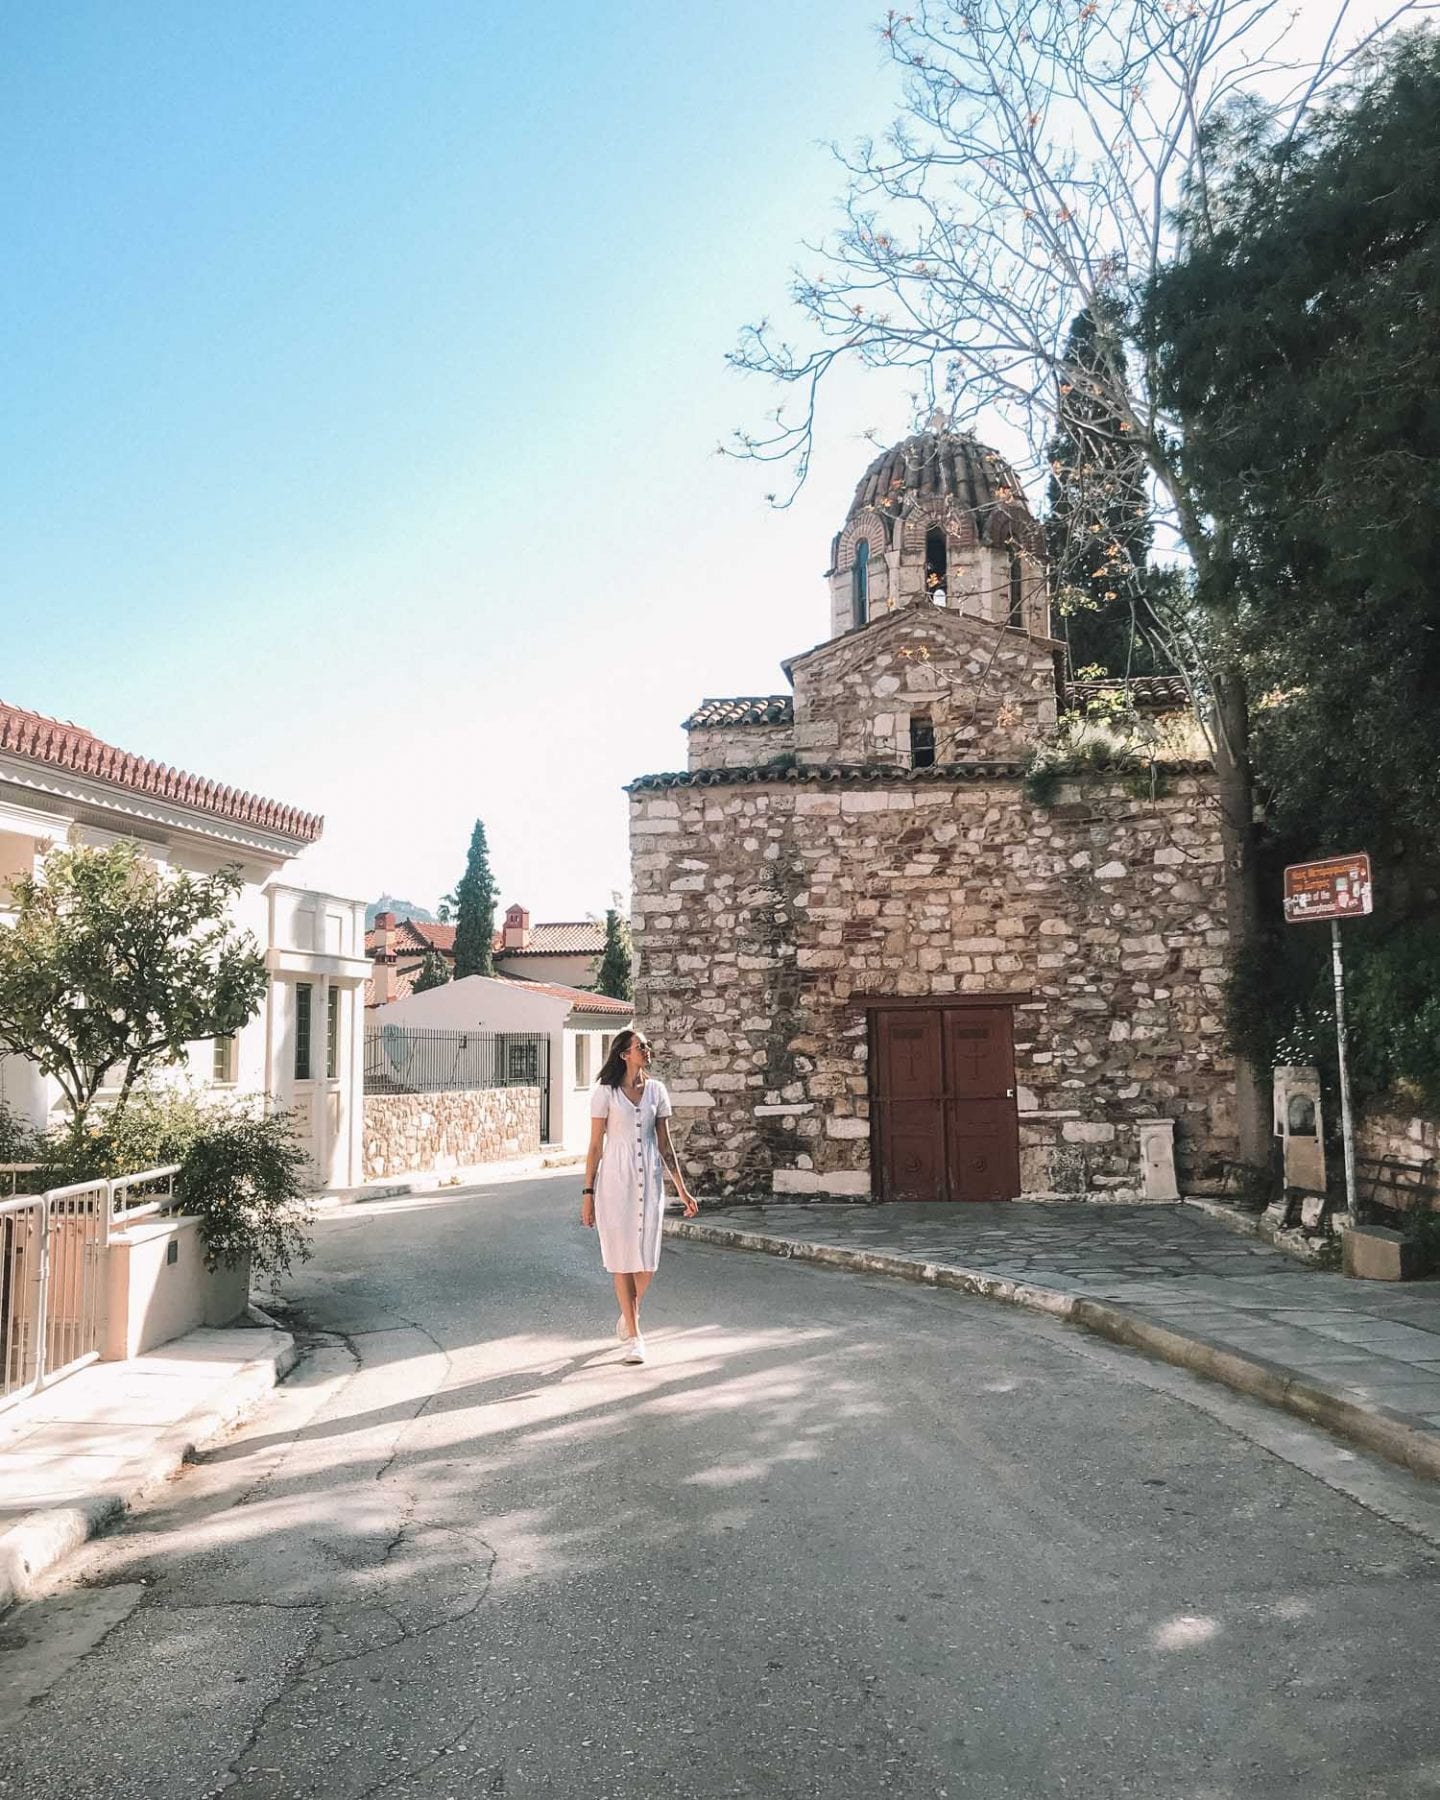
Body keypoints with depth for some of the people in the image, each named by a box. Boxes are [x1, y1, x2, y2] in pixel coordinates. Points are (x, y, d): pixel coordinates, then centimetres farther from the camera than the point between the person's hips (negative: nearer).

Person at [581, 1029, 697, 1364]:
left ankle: (628, 1316, 32)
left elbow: (665, 1145, 9)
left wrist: (682, 1189, 6)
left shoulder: (656, 1091, 6)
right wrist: (588, 1193, -4)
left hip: (649, 1179, 3)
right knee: (623, 1257, 1)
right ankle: (633, 1336, 12)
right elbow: (595, 1145, -2)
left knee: (647, 1259, 4)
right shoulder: (605, 1092, -4)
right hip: (615, 1179, -3)